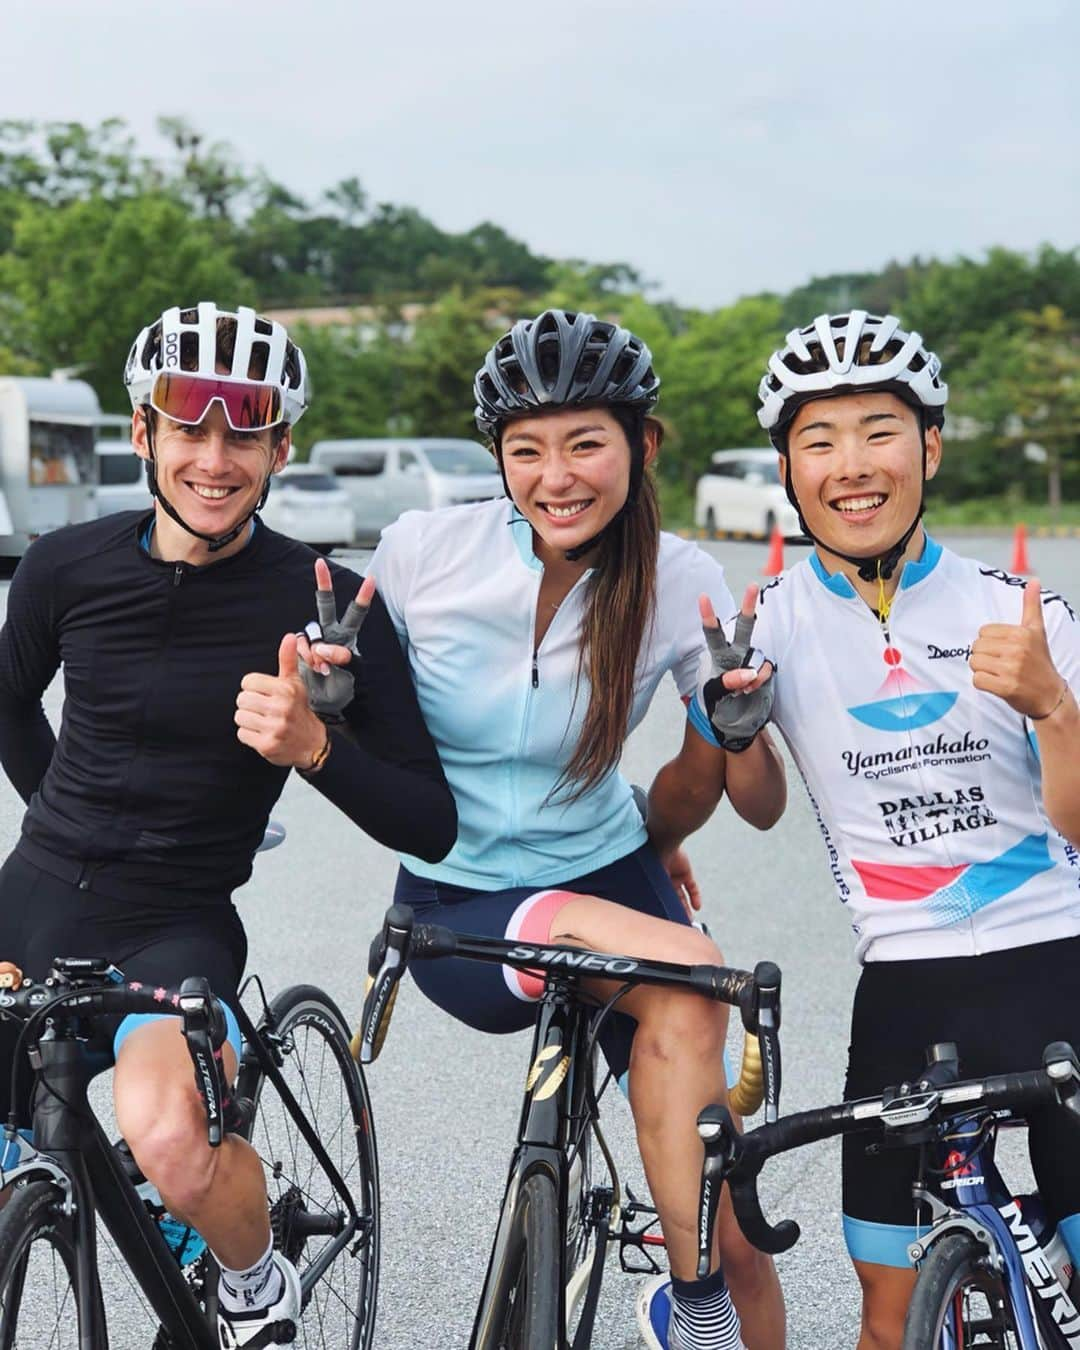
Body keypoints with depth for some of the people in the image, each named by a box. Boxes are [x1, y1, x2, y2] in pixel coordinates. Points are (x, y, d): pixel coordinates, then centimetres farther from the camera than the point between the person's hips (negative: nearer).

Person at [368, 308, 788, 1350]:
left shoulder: (681, 584, -10)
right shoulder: (422, 549, -14)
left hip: (609, 873, 2)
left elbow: (759, 803, -4)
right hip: (458, 909, -2)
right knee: (686, 976, -31)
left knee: (739, 1241, -6)